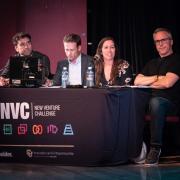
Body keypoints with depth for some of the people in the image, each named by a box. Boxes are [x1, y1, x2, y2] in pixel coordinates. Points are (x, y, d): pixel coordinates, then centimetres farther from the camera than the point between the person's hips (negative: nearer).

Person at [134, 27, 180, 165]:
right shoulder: (152, 63, 24)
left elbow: (167, 83, -12)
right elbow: (137, 81, 14)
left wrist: (148, 82, 4)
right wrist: (156, 78, 0)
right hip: (153, 101, 7)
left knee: (156, 101, -37)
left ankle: (156, 148, -32)